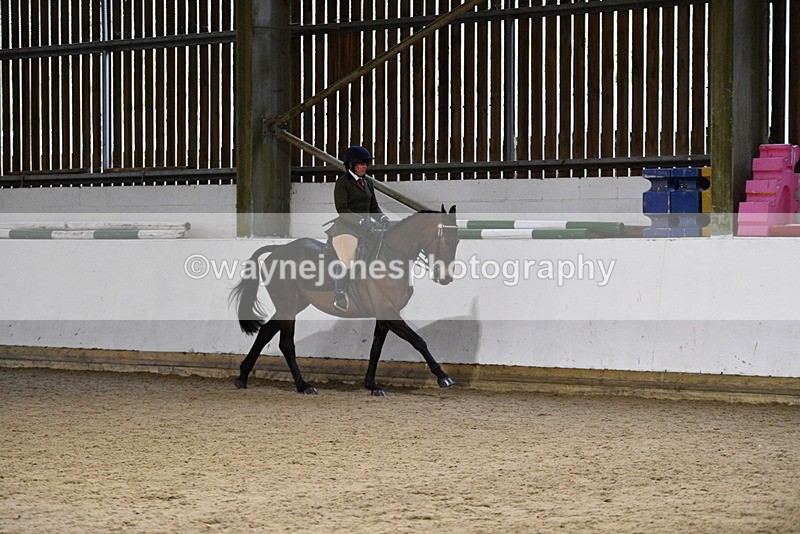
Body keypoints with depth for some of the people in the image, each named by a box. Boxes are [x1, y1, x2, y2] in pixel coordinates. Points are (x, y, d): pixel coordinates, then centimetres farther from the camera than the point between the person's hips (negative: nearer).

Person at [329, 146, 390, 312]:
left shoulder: (368, 181, 16)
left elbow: (374, 206, 18)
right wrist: (361, 220, -25)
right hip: (346, 228, -7)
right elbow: (342, 209, -15)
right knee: (349, 263, -21)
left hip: (366, 226, 7)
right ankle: (339, 295, -7)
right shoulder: (342, 182, -5)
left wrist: (382, 218, -3)